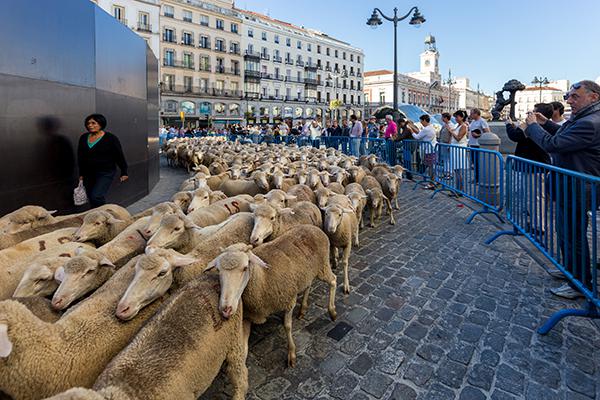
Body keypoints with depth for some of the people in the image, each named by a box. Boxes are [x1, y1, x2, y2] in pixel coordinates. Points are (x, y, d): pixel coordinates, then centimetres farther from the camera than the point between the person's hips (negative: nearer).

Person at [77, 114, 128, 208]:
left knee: (96, 196, -17)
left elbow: (119, 157, -4)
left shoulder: (111, 138, -7)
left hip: (105, 173, -6)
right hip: (89, 174, 6)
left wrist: (124, 173, -3)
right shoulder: (83, 138, 9)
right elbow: (80, 157, 17)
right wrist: (81, 174, 17)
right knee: (91, 199, 10)